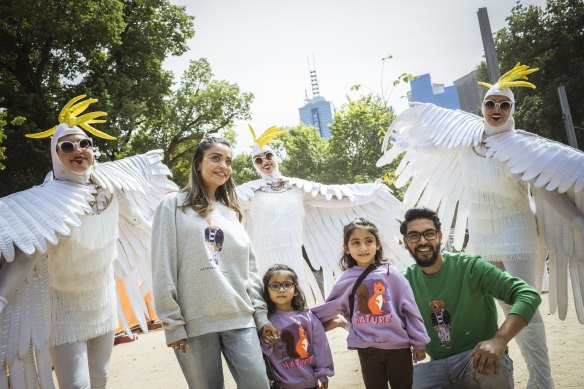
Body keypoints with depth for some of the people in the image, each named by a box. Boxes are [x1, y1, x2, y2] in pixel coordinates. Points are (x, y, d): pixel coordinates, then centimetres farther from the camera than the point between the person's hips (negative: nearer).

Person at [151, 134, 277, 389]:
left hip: (240, 319, 4)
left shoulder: (231, 211, 17)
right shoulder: (174, 205, 2)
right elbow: (164, 270, -4)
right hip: (195, 322, -4)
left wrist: (260, 312, 9)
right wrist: (172, 323, -9)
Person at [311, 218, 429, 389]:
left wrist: (418, 343, 1)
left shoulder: (391, 274, -5)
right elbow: (330, 308, 10)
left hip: (398, 346, -1)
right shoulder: (346, 280, -1)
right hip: (367, 350, 1)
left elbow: (410, 309, -1)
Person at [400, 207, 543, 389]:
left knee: (492, 367, -36)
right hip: (437, 365, 2)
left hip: (478, 356, -2)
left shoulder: (470, 267, -12)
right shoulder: (405, 281, 2)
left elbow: (528, 295, -20)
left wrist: (499, 340, -34)